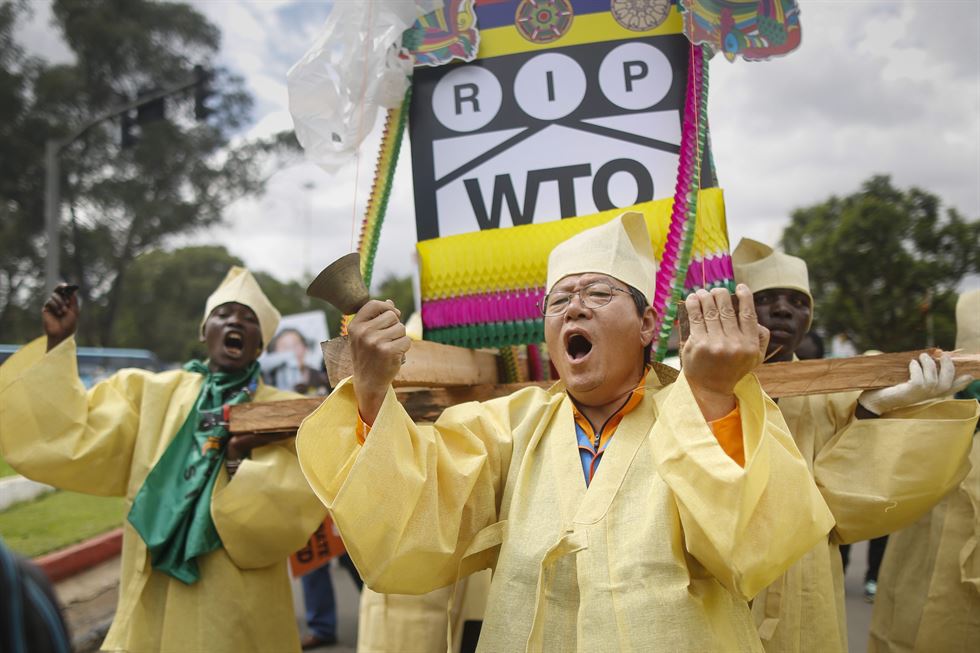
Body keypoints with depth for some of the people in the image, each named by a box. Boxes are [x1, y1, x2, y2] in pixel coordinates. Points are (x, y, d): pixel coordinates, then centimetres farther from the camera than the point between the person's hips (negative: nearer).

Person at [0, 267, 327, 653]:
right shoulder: (151, 392, 7)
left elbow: (299, 502, -13)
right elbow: (73, 441, -5)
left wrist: (244, 458, -22)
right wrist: (57, 344, -6)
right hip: (153, 605, 2)